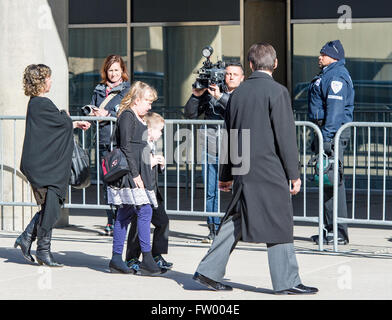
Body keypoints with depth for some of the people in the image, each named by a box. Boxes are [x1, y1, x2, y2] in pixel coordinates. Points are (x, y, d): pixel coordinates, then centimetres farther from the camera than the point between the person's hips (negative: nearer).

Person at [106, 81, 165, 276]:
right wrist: (135, 173, -19)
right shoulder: (127, 116, -10)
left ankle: (116, 259, 12)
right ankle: (147, 260, -14)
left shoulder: (138, 119, 19)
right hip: (129, 173, -10)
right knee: (144, 211, -13)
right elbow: (125, 147, -16)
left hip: (138, 172, 10)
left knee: (125, 214, 9)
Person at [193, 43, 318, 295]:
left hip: (243, 171, 6)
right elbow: (285, 135, -12)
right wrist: (294, 174, -7)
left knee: (235, 221, 13)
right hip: (270, 170, -6)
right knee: (279, 225, 0)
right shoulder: (277, 91, -9)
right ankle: (286, 281, 4)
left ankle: (209, 271, 11)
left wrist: (226, 175, 21)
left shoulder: (238, 92, 9)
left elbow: (229, 134, 14)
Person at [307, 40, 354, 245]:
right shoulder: (328, 75, 21)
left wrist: (326, 138, -24)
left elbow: (335, 109, -20)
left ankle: (338, 232, -10)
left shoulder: (336, 76, -12)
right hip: (326, 133, 11)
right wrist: (317, 138, 26)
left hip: (333, 133, -11)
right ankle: (330, 228, 17)